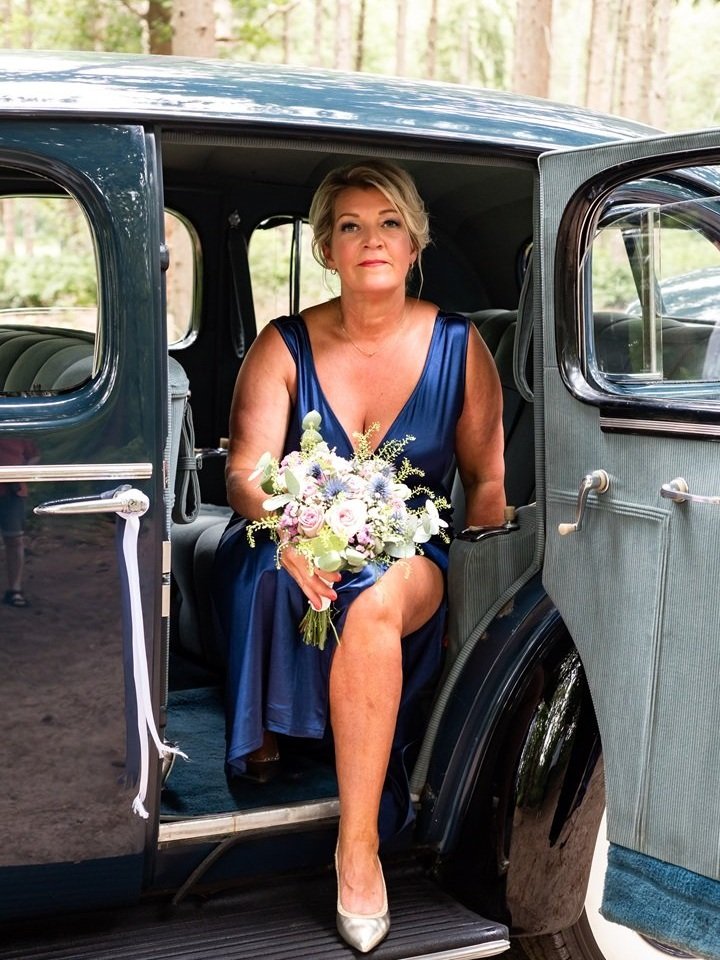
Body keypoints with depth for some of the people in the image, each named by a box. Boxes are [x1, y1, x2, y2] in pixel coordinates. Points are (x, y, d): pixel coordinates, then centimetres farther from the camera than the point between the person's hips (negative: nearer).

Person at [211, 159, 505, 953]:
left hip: (416, 564, 0)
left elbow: (489, 480, 8)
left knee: (379, 596, -37)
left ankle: (358, 841, -32)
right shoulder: (283, 347, 2)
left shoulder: (459, 346, 5)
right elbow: (244, 474, -8)